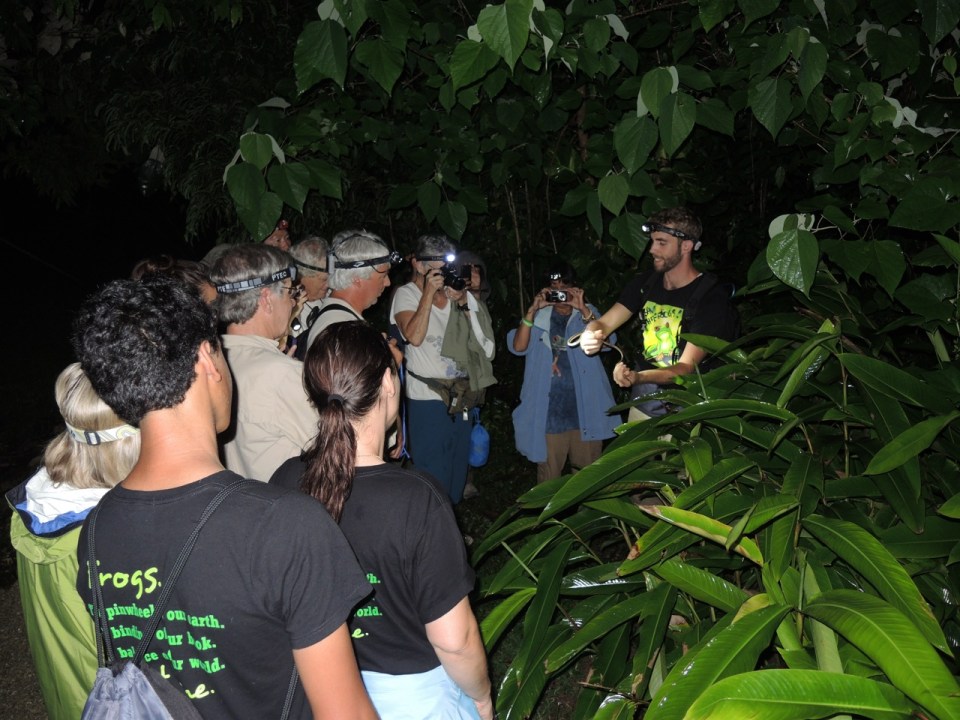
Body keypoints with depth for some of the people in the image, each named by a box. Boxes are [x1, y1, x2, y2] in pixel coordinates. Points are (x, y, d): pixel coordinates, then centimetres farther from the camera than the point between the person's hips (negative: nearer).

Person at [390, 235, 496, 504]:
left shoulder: (460, 292, 8)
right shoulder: (406, 294, -4)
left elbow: (486, 344, 2)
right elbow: (414, 337, -22)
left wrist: (463, 303, -9)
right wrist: (430, 292, -18)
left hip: (463, 398, 6)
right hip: (427, 399, -5)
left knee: (457, 472, 15)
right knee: (433, 476, -2)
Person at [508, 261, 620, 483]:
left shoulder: (587, 312, 9)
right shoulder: (538, 316, 8)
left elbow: (607, 341, -9)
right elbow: (518, 347, -7)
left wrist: (583, 309, -19)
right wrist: (532, 310, -14)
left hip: (586, 408, 1)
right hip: (548, 409, 0)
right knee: (548, 474, 6)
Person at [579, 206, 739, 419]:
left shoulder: (711, 296, -17)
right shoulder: (645, 284, 1)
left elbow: (687, 367, -21)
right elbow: (604, 323, -2)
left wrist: (638, 377, -38)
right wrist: (590, 335, -27)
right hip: (644, 405, 5)